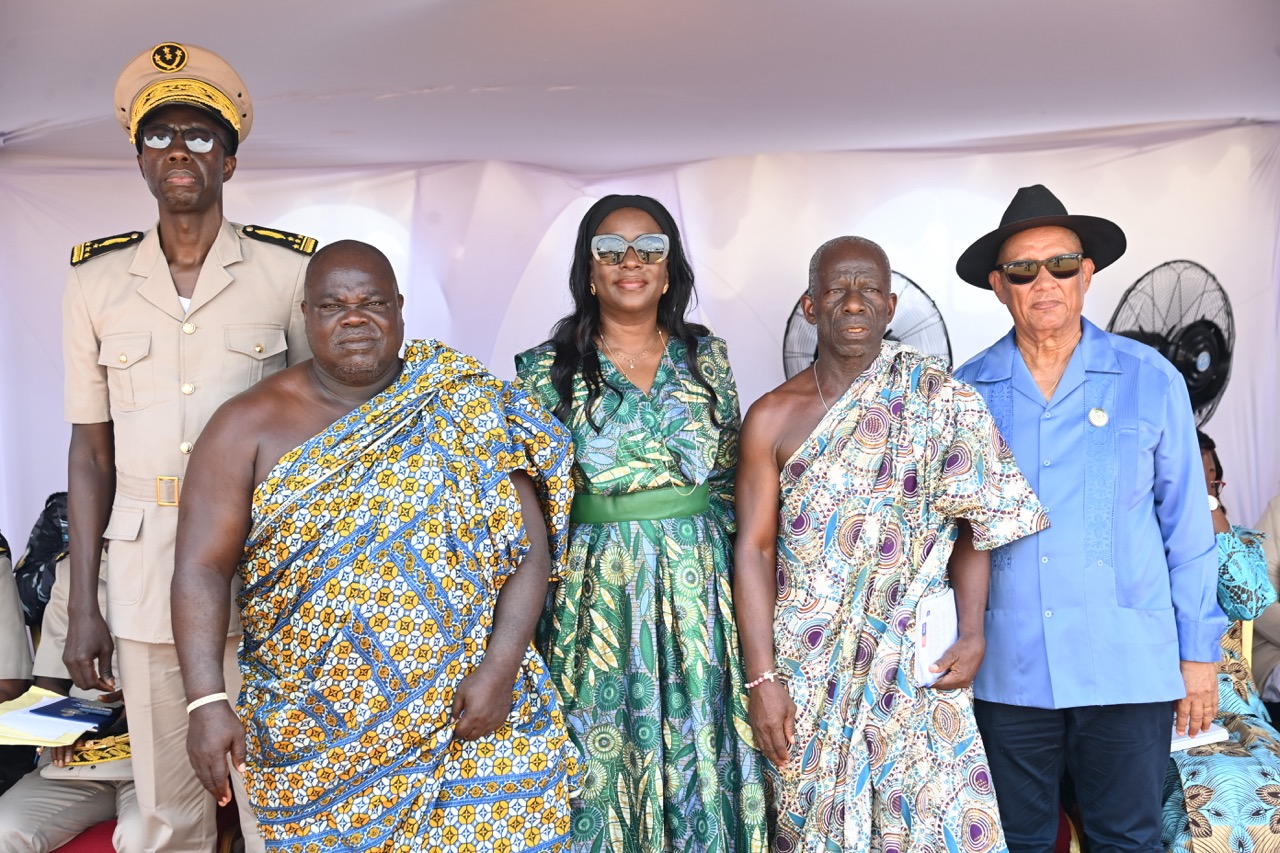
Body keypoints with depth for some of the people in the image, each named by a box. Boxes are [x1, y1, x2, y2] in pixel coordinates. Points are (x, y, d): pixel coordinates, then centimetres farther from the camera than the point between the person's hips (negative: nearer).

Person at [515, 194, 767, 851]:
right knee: (607, 750, 8)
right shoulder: (548, 369, -1)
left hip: (700, 583, 2)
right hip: (598, 589, -2)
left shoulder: (708, 356, 6)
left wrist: (735, 570, 7)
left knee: (701, 750, 10)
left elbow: (732, 478, 10)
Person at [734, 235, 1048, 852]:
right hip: (806, 661, 1)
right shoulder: (772, 418, -1)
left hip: (914, 657, 0)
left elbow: (971, 522, 0)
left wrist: (972, 634, -11)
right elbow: (754, 549, -4)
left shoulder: (935, 397, -1)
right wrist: (762, 679, -8)